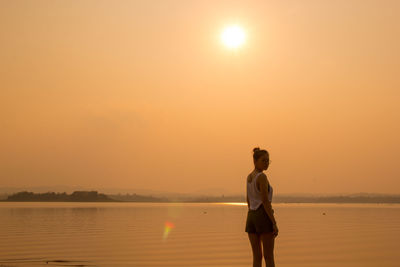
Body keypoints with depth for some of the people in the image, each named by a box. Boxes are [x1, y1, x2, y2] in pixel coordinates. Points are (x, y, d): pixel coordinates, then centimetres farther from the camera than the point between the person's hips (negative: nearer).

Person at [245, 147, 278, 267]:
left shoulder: (249, 177, 14)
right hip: (264, 216, -8)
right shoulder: (262, 177, -13)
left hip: (251, 217, 8)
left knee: (257, 257, 8)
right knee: (269, 257, -1)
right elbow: (265, 201, -18)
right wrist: (274, 223, -17)